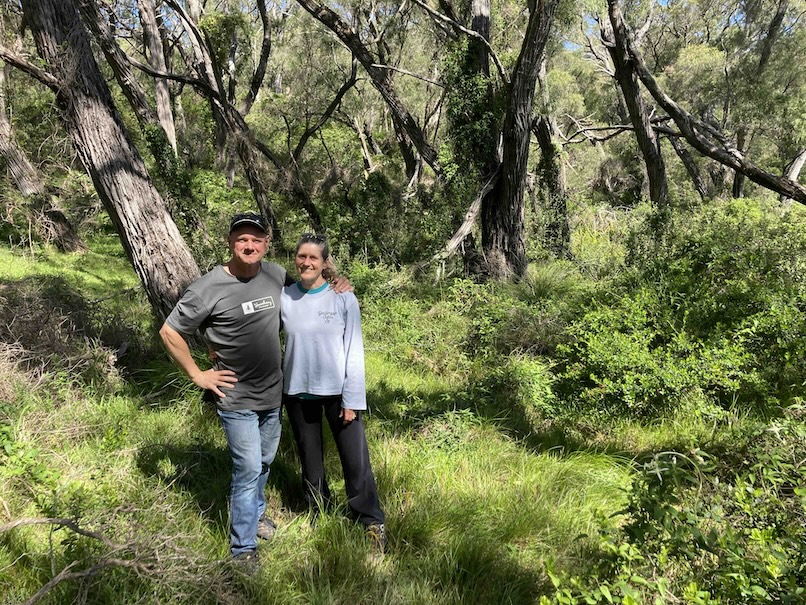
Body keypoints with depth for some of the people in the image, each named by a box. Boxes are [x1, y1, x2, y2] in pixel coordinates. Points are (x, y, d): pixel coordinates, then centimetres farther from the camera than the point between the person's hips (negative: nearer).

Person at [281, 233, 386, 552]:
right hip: (297, 393, 3)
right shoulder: (284, 297, -2)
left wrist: (351, 400, -9)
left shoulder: (343, 298, -8)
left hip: (336, 391, -2)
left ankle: (372, 522, 17)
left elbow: (354, 351, -7)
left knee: (356, 461, -1)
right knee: (310, 461, 16)